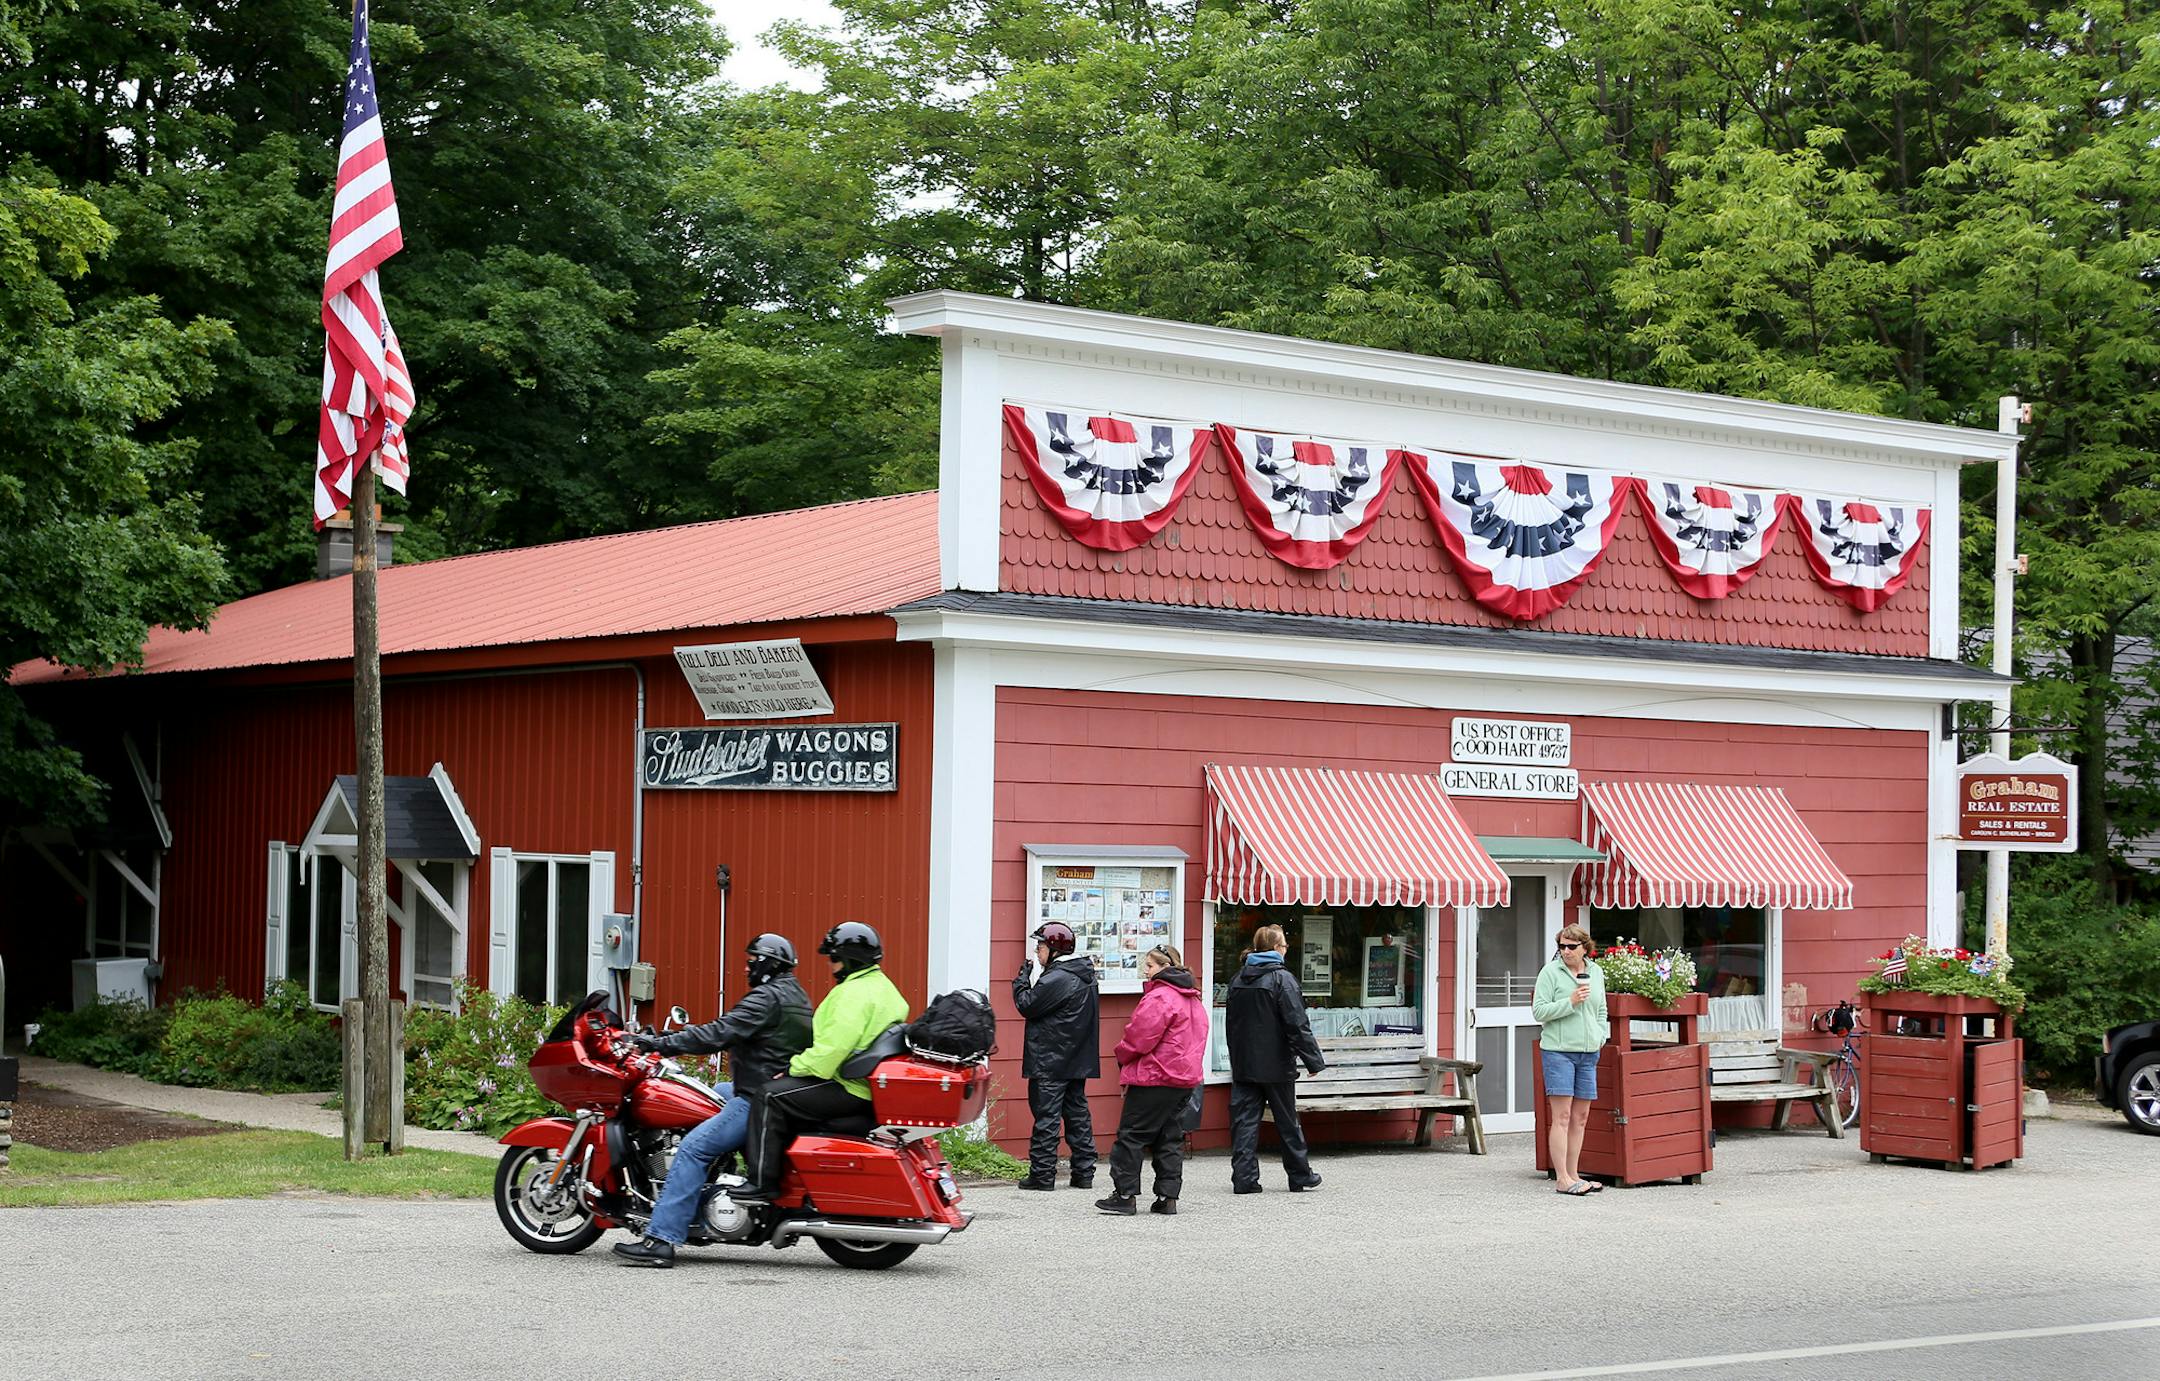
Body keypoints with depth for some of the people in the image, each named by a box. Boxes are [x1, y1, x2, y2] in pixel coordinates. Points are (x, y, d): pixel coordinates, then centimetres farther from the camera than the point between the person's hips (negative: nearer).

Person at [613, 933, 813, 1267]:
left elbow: (719, 1034, -23)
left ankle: (661, 1240, -24)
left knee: (692, 1149, -16)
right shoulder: (796, 996, 18)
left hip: (759, 1099, -11)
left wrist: (660, 1043, -22)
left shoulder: (767, 997, -14)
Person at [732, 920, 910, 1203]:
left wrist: (794, 1068, -12)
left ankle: (762, 1183, -14)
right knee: (788, 1091, 24)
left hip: (849, 1089, -11)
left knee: (769, 1098, -12)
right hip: (868, 1086, 11)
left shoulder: (855, 993, -17)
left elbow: (833, 1047, -25)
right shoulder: (881, 986, 17)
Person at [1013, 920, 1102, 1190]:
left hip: (1050, 1063, -9)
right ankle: (1084, 1173, 15)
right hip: (1078, 1061, 9)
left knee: (1046, 1116, -4)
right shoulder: (1085, 975, 12)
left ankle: (1042, 1175, -2)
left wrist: (1023, 977, 0)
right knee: (1077, 1114, 12)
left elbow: (1027, 1005, -13)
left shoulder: (1056, 978, -18)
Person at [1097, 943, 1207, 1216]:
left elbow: (1138, 1038, -18)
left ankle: (1125, 1195, -1)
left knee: (1131, 1134, -1)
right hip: (1186, 1078, 9)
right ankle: (1167, 1198, 9)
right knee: (1171, 1138, 11)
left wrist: (1122, 1057, 3)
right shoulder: (1194, 999, 14)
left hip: (1154, 1077, -9)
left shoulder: (1158, 998, -16)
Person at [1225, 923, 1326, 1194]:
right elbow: (1297, 1024, -15)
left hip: (1243, 1064, 5)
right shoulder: (1282, 979, -13)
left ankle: (1244, 1177, -3)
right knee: (1287, 1121, 7)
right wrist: (1313, 1060, -11)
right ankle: (1300, 1175, 18)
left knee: (1244, 1120, 3)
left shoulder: (1238, 979, 8)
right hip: (1276, 1065, -5)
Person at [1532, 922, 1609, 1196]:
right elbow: (1538, 1011, -8)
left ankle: (1573, 1175, 15)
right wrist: (1570, 1002, -17)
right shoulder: (1550, 972, -3)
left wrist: (1600, 1036, 11)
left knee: (1580, 1117, 8)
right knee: (1561, 1117, -9)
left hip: (1588, 1053, 6)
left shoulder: (1596, 973, 14)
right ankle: (1562, 1179, -9)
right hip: (1558, 1050, -6)